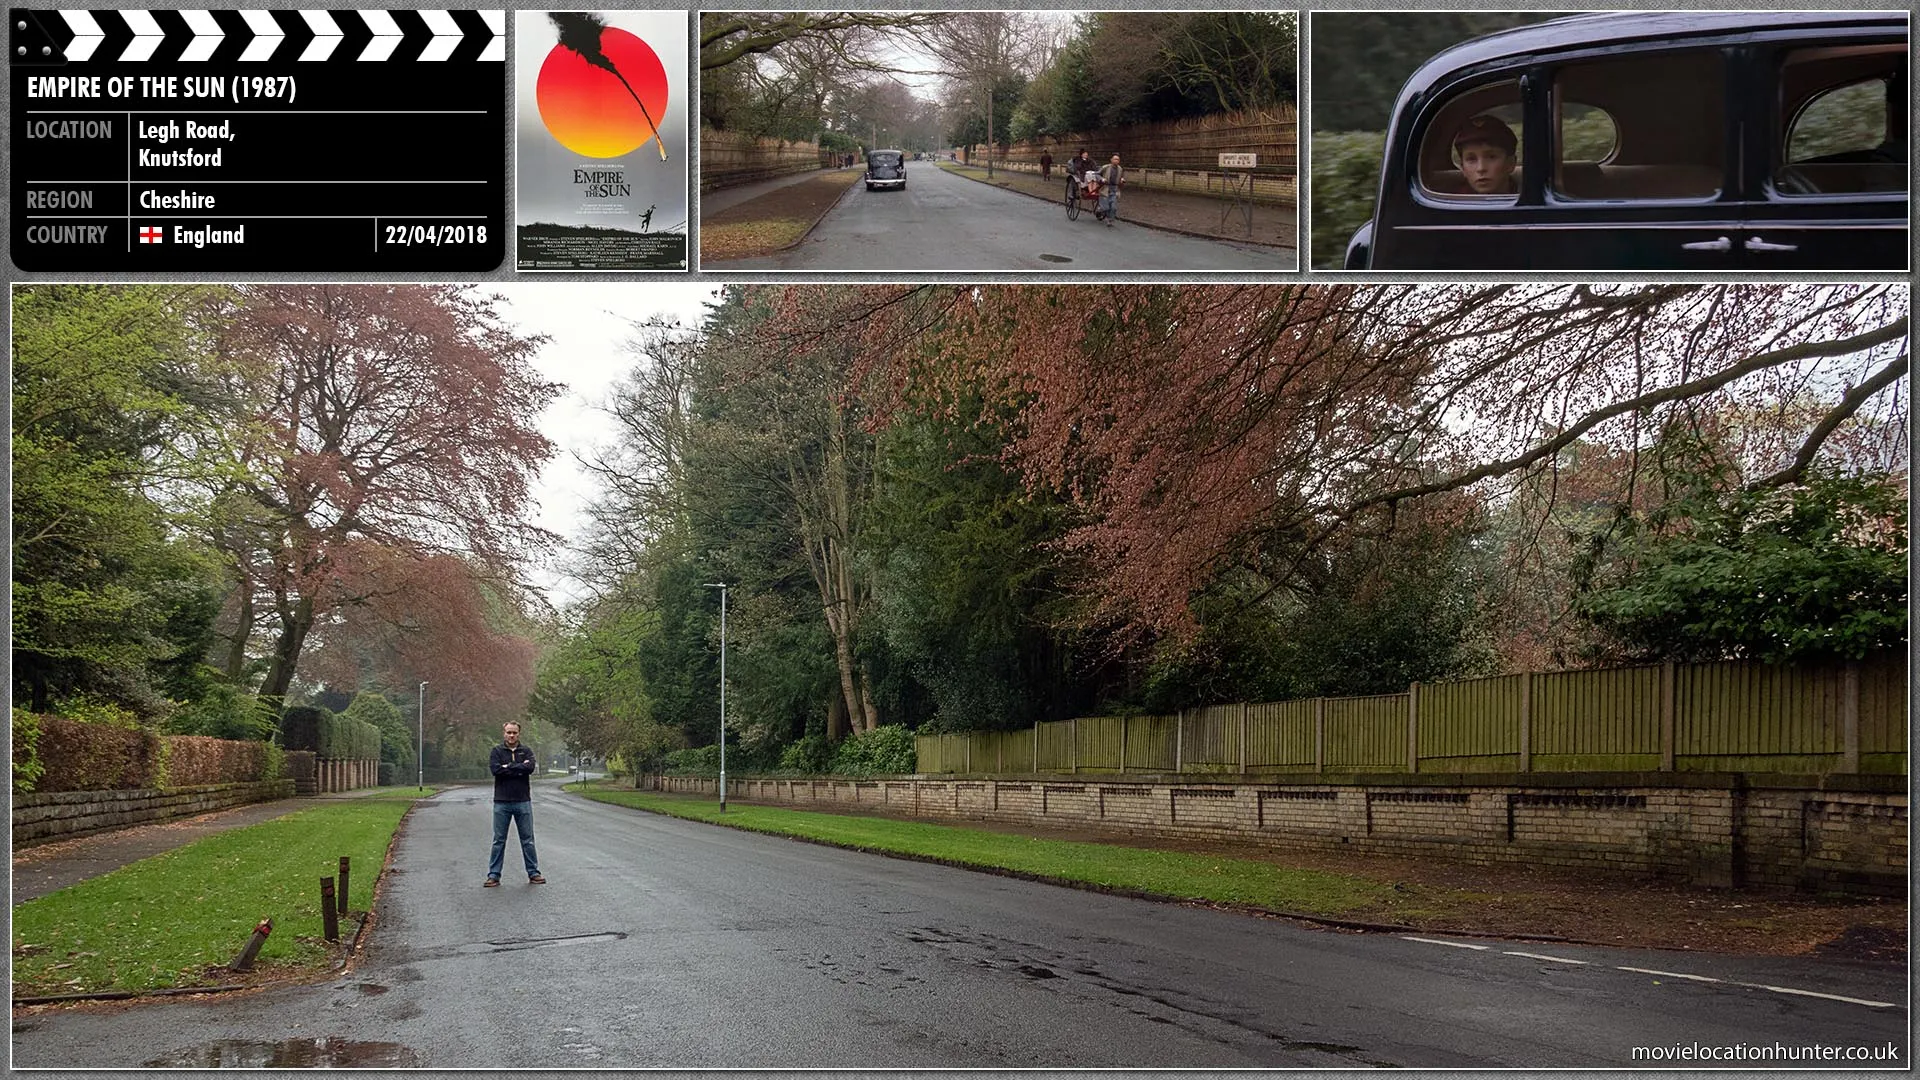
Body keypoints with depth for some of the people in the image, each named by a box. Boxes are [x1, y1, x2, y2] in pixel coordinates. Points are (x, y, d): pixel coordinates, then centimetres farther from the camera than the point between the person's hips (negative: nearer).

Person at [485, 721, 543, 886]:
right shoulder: (497, 751, 5)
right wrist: (519, 768, -11)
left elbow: (530, 768, -12)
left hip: (523, 801, 1)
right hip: (502, 802, -1)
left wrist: (509, 767, -11)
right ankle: (494, 875, 7)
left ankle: (533, 873, 10)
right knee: (499, 840, 3)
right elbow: (495, 769, -13)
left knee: (528, 840, 5)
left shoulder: (526, 752, 8)